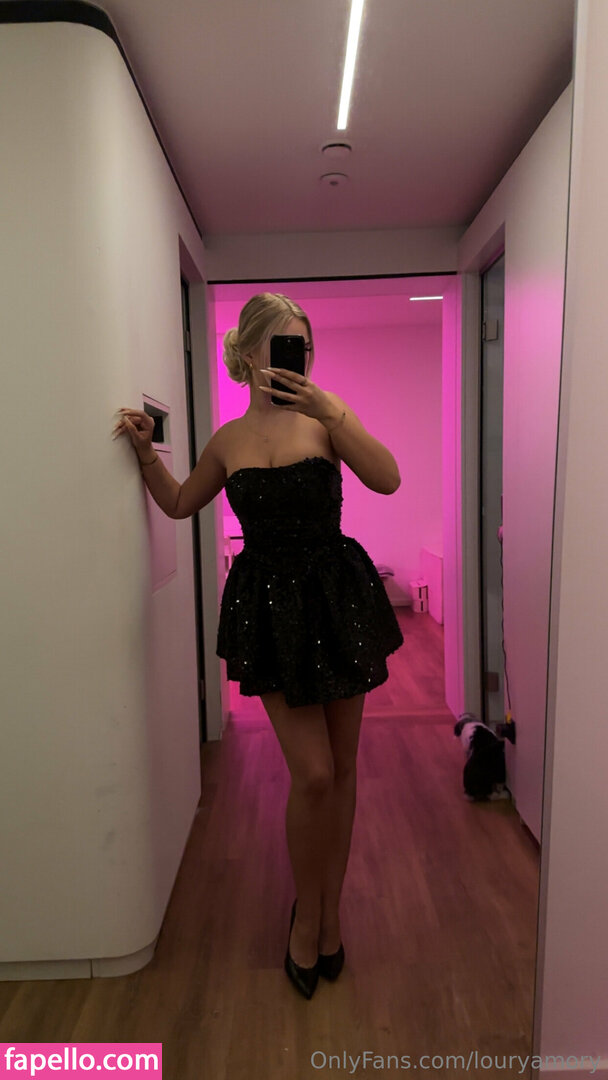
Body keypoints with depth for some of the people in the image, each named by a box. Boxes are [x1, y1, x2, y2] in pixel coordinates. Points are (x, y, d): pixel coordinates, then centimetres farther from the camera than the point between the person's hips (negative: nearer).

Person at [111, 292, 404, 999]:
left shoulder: (326, 416, -1)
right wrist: (146, 452, 8)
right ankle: (308, 914, 27)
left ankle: (328, 910, 35)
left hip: (337, 600, 0)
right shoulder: (228, 441, 6)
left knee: (341, 770, 11)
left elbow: (387, 479, -18)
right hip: (270, 608, 0)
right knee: (312, 774, -2)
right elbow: (180, 503, 22)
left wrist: (330, 412, -25)